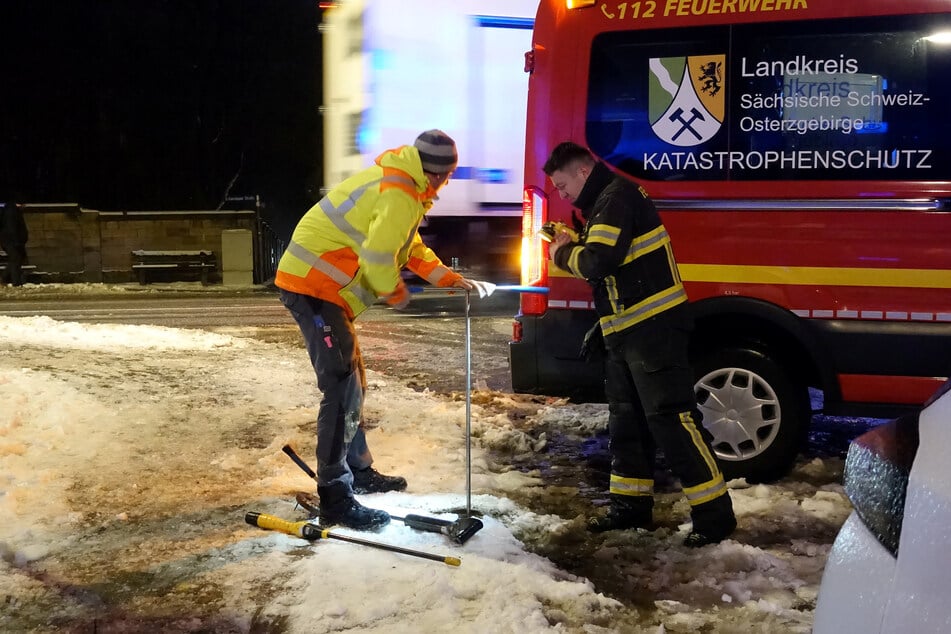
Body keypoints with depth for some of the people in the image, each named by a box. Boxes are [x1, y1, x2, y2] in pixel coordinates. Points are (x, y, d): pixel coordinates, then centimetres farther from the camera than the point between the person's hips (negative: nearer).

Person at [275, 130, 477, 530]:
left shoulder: (400, 185, 15)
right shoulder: (400, 196, -19)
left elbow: (412, 247, 25)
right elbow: (378, 257, -25)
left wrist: (449, 278, 17)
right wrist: (397, 295, -7)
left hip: (321, 285, 11)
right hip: (314, 286, -11)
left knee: (351, 382, 19)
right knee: (342, 388, -13)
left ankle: (358, 471, 32)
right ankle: (334, 497, -10)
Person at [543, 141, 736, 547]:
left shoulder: (616, 197, -14)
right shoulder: (603, 204, 19)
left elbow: (599, 261, -25)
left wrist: (562, 254, -8)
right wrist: (572, 244, 6)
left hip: (654, 327, -11)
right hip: (625, 331, 11)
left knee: (671, 418, -10)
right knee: (626, 420, 15)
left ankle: (714, 513, -5)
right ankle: (631, 505, 24)